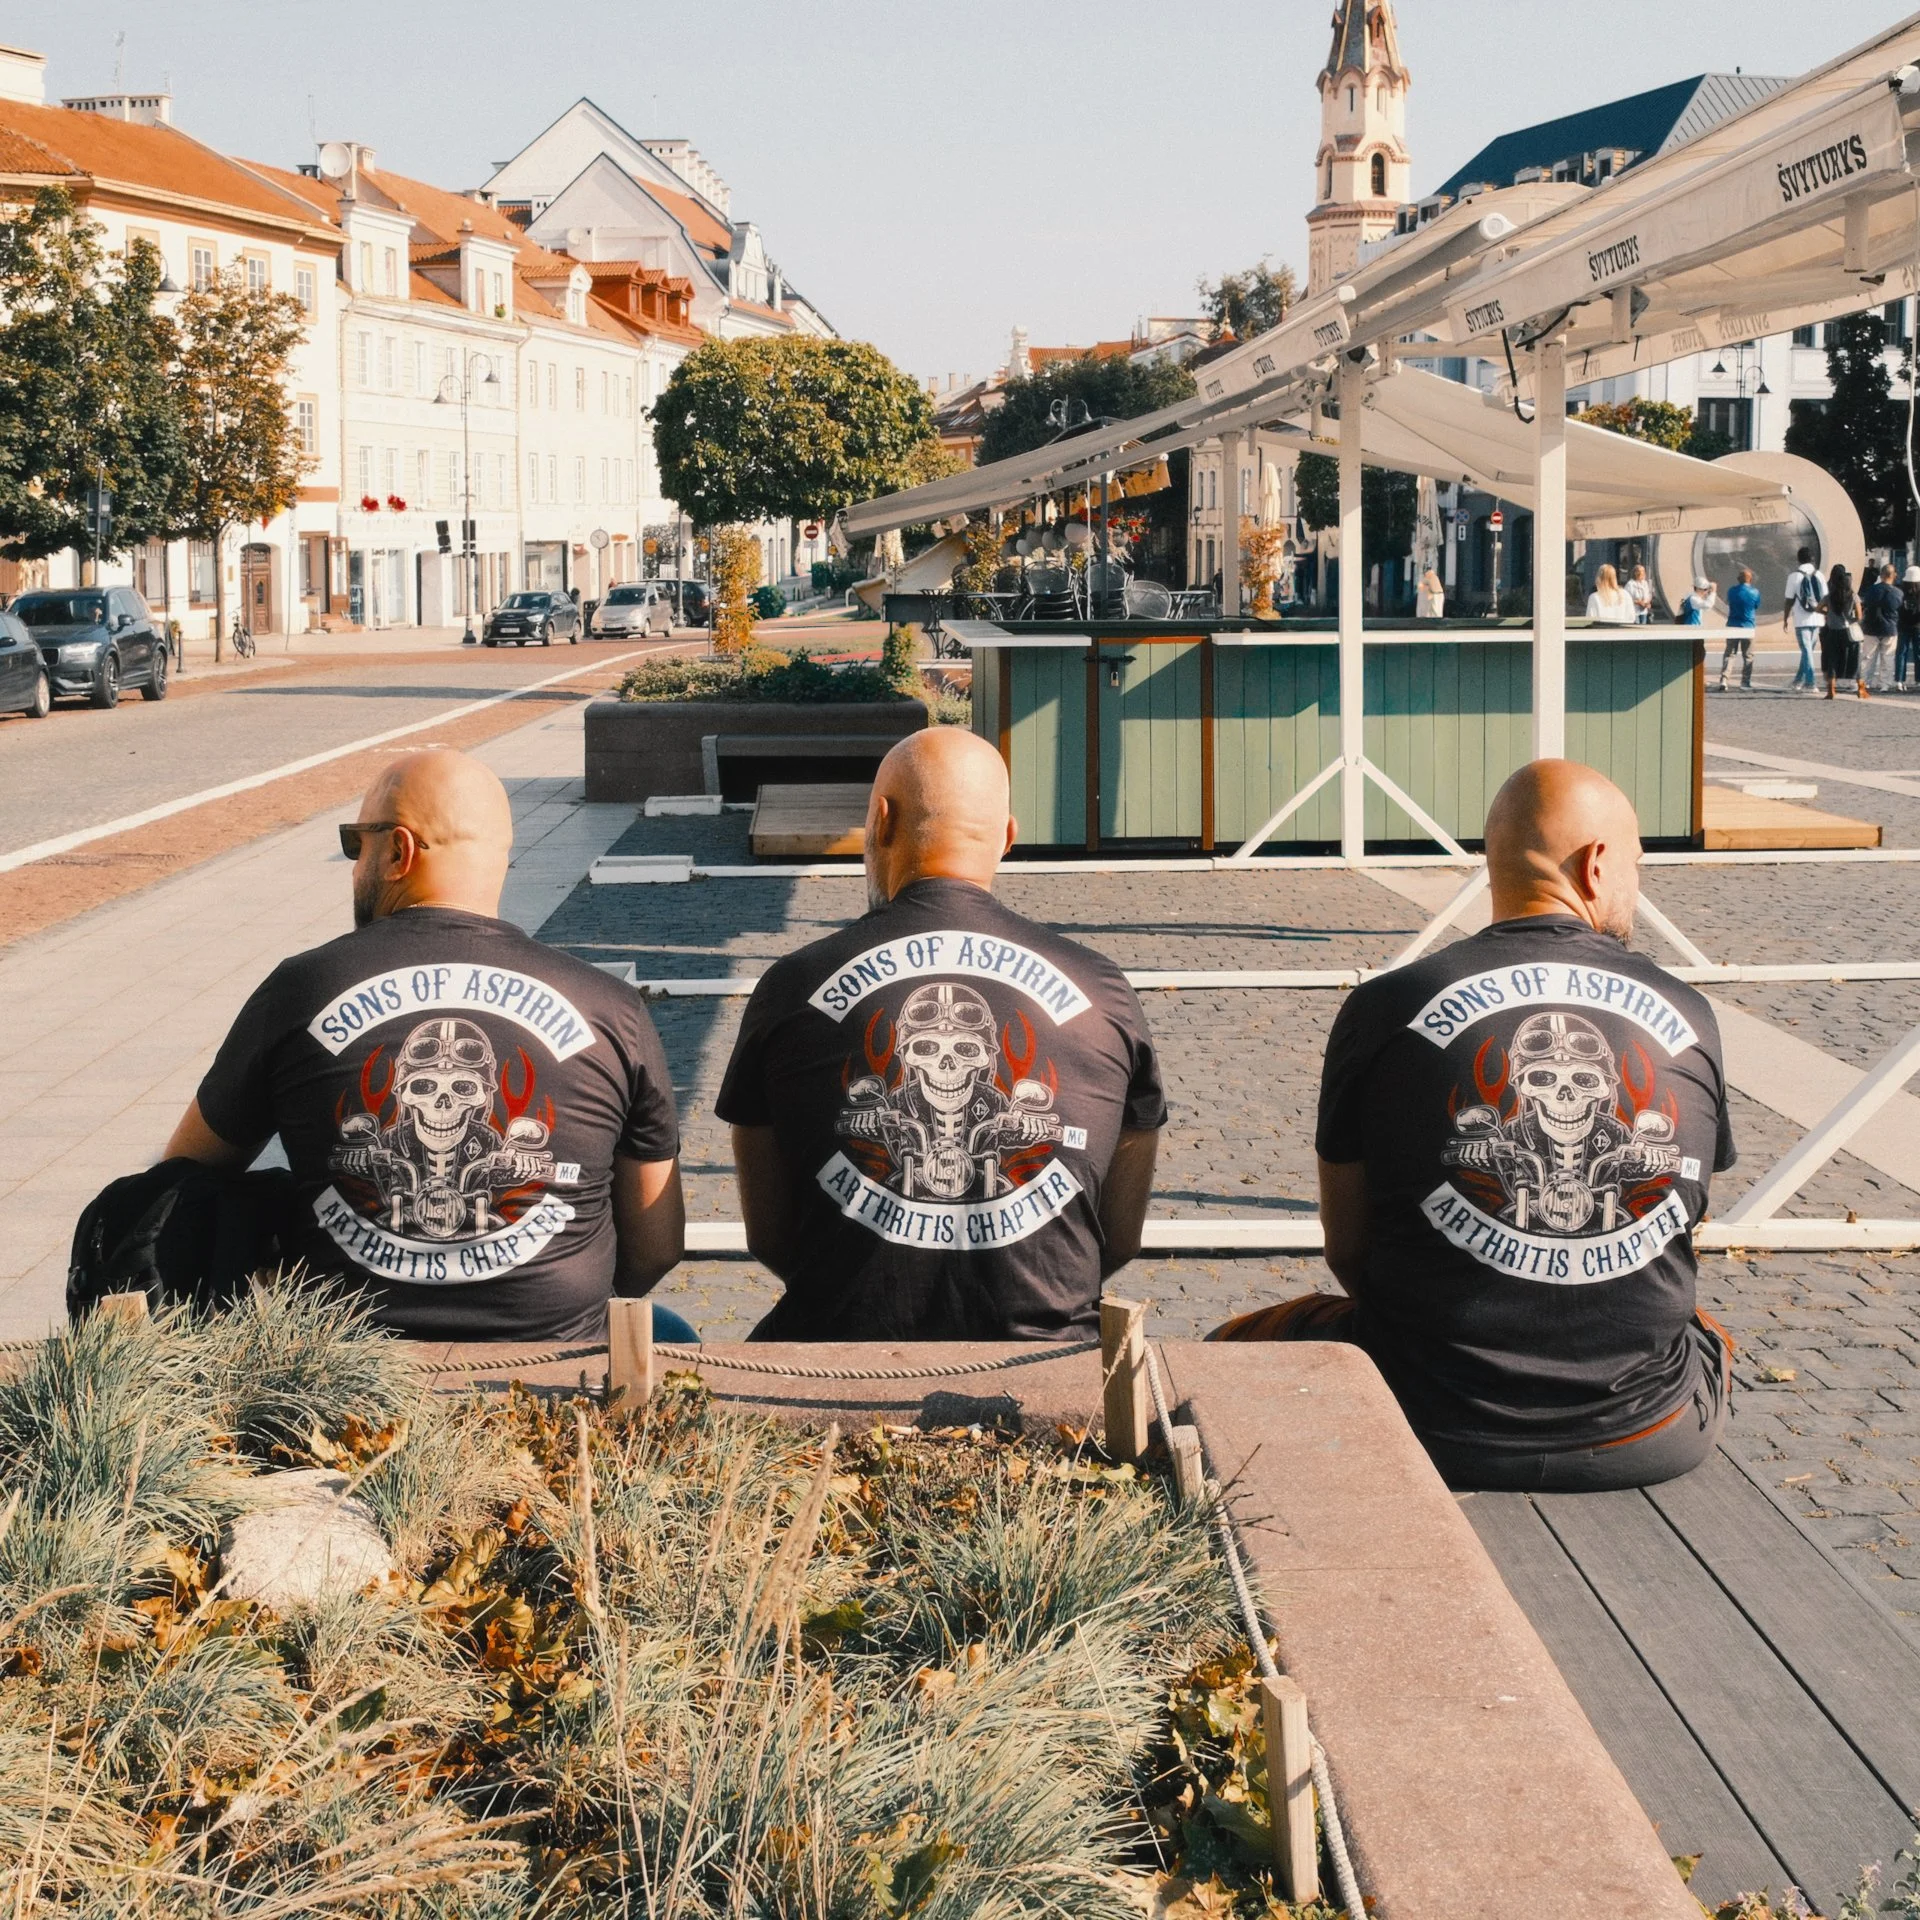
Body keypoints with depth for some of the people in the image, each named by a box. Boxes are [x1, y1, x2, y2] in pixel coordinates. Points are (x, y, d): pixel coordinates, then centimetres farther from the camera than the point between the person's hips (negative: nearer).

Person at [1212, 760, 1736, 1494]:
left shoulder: (1386, 1009, -7)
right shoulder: (1689, 1018, 1)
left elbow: (1347, 1249, 1)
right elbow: (1686, 1223, 13)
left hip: (1436, 1432, -3)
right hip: (1647, 1436, 3)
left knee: (1227, 1352, 24)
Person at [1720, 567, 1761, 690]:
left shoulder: (1732, 591, -3)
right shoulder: (1754, 592, -6)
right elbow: (1757, 607, 6)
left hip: (1732, 626, 1)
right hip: (1748, 627, -1)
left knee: (1728, 654, 4)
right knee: (1748, 656, 10)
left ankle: (1723, 679, -10)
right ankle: (1745, 681, 11)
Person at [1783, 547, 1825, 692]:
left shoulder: (1794, 576, -6)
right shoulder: (1818, 575, 6)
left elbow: (1790, 600, -5)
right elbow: (1825, 598, 4)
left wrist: (1785, 619, 3)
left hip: (1801, 620, -4)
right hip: (1816, 620, 4)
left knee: (1807, 651, -3)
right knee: (1808, 651, 14)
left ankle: (1809, 683, -9)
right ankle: (1798, 681, 21)